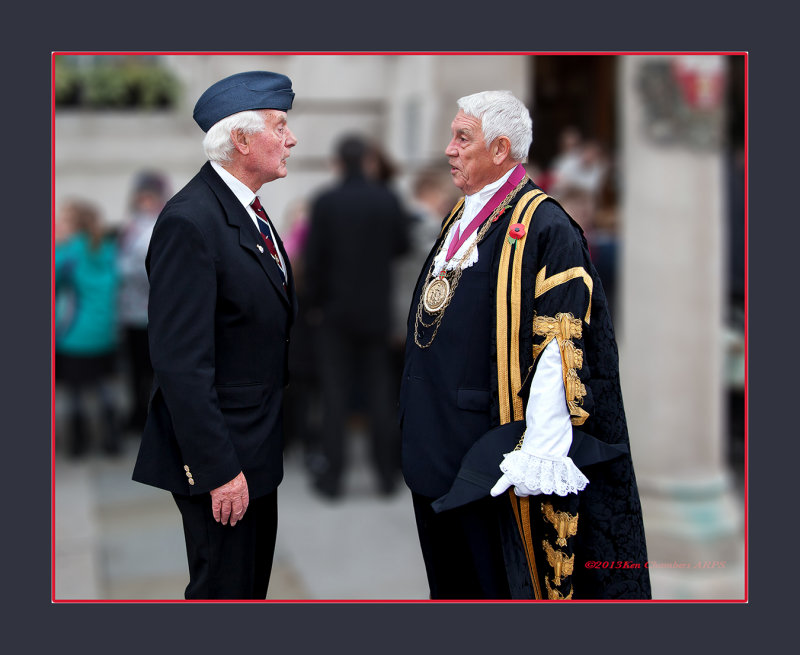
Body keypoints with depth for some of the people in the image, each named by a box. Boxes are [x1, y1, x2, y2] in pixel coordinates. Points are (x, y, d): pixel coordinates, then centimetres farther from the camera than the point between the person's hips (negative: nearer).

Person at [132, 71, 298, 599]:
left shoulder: (249, 210, 9)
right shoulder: (190, 222, -22)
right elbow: (180, 363, -25)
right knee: (223, 590, 4)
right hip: (222, 454, -9)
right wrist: (217, 469, -24)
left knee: (256, 579, 21)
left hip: (260, 444, 10)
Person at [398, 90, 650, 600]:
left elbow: (559, 349, -22)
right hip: (435, 448, 9)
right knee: (449, 578, 20)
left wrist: (541, 456, -26)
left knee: (494, 582, 5)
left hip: (488, 461, -8)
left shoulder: (544, 228, -16)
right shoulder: (461, 218, 12)